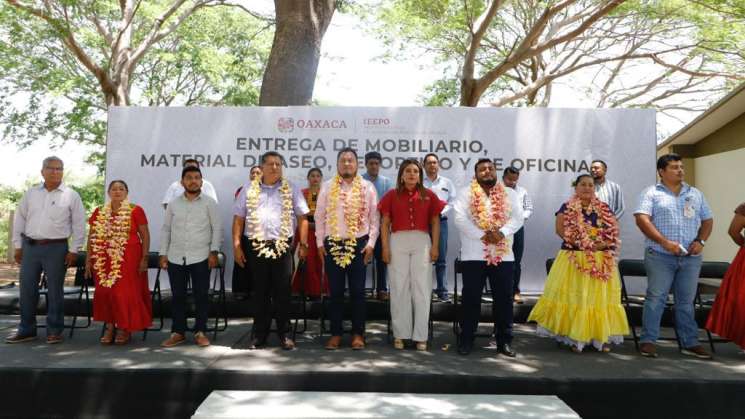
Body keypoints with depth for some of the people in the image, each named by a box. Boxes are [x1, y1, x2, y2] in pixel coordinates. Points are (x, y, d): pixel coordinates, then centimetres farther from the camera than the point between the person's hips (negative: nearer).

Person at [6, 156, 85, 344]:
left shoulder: (71, 195, 0)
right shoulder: (31, 193, 11)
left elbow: (79, 225, 0)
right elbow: (19, 219, 14)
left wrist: (74, 250, -5)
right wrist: (18, 246, 9)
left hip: (56, 248, -3)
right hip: (30, 246, 3)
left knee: (55, 290, 2)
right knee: (27, 288, 7)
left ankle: (54, 331, 13)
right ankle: (26, 330, 19)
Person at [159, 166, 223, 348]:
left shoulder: (209, 203, 2)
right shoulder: (173, 204, 10)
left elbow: (217, 228, 0)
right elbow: (166, 229, 12)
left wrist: (214, 252, -8)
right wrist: (163, 254, 6)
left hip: (201, 257, -2)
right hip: (175, 258, 3)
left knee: (201, 295, 1)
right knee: (177, 296, 7)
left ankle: (200, 332, 12)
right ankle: (178, 332, 18)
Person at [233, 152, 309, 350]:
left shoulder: (291, 190, 7)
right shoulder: (249, 190, 10)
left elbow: (302, 218, 5)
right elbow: (238, 219, 8)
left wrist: (303, 244, -2)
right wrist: (237, 245, 1)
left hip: (283, 247, -1)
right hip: (256, 247, 1)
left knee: (282, 292, 3)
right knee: (260, 292, 7)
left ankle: (283, 334, 14)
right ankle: (259, 334, 18)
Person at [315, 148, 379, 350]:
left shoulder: (367, 187, 3)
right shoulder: (327, 187, 6)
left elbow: (374, 218, 3)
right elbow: (320, 216, 7)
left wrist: (371, 243, -4)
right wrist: (320, 243, 2)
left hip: (359, 244, -1)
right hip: (332, 244, 1)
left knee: (357, 291, 4)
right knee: (336, 291, 6)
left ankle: (358, 334, 14)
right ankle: (335, 334, 15)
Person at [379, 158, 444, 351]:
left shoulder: (429, 195, 6)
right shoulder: (392, 195, 5)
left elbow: (435, 222, 9)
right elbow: (385, 223, 5)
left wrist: (435, 246, 1)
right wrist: (385, 247, -3)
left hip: (422, 242, 0)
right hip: (398, 242, 0)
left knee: (422, 288, 2)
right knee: (399, 288, 4)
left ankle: (421, 336, 8)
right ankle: (400, 334, 12)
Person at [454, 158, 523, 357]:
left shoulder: (509, 194, 11)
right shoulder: (466, 194, 3)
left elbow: (517, 218, -1)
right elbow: (460, 219, -10)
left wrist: (502, 232, -19)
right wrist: (482, 235, -19)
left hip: (503, 255, 2)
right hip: (474, 255, -2)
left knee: (504, 298, 5)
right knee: (471, 298, 3)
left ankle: (504, 340, 16)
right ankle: (466, 339, 13)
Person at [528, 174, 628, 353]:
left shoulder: (604, 209, 10)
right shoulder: (567, 208, 1)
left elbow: (615, 231, 4)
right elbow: (560, 229, -10)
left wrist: (603, 243, -14)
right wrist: (581, 243, -20)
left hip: (601, 261, 3)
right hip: (574, 259, -3)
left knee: (599, 298, 6)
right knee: (574, 297, -2)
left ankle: (601, 337, 15)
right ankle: (575, 338, 5)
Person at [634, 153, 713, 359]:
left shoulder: (695, 194, 17)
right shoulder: (652, 193, 1)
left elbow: (707, 220, 18)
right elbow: (642, 219, -10)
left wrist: (700, 241, -1)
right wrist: (664, 242, -18)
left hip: (690, 257, 4)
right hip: (660, 256, -4)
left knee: (686, 300, 9)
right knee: (656, 297, -3)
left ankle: (690, 343, 17)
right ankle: (648, 341, 3)